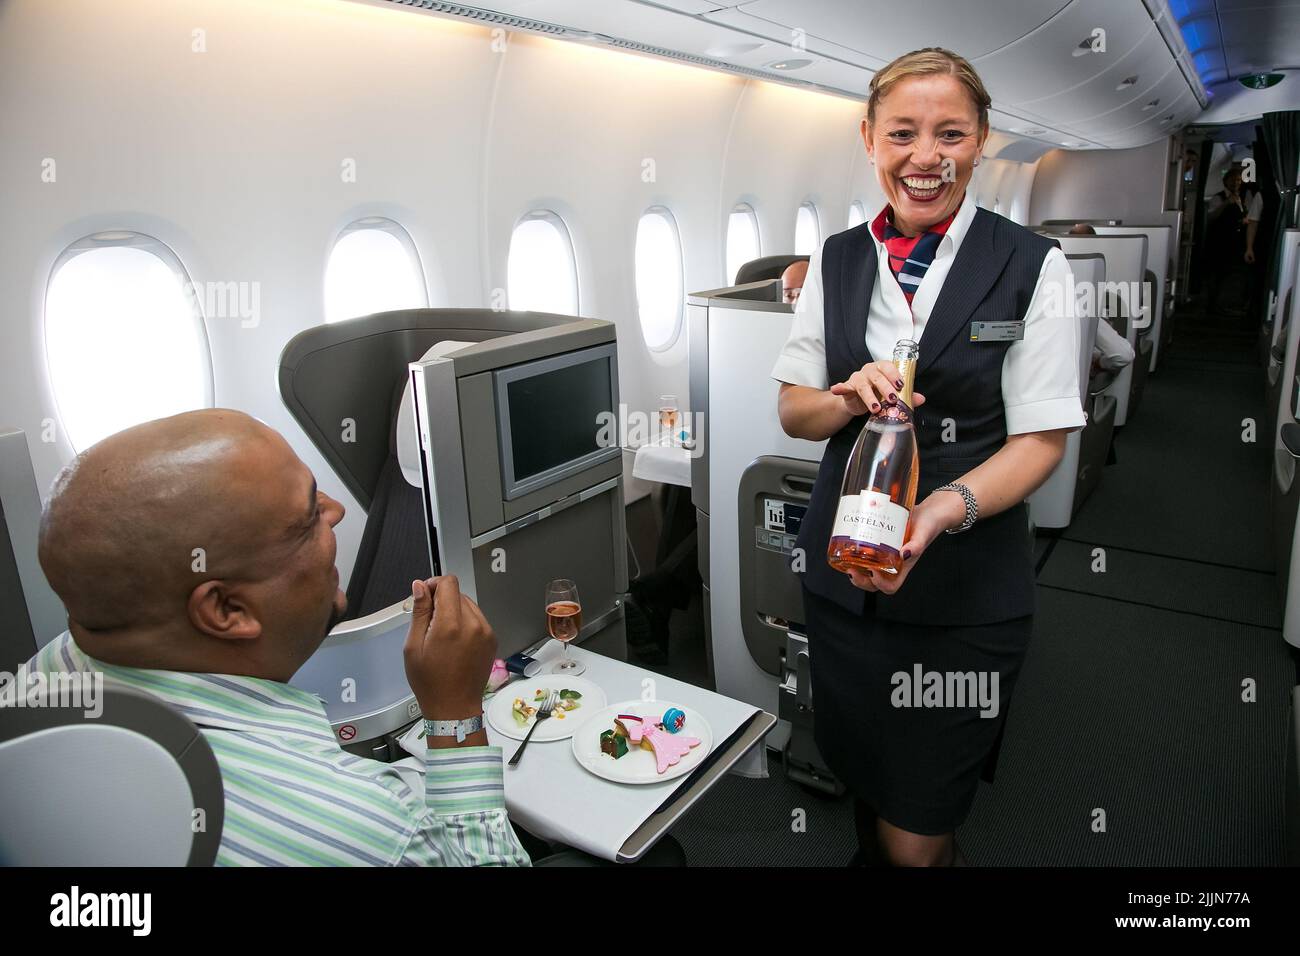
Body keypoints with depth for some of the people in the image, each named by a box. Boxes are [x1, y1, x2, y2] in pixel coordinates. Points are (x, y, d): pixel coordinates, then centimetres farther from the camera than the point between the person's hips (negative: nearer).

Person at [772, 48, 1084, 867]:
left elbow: (1042, 438, -7)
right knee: (861, 786, 20)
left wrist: (945, 508, -25)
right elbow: (793, 411, 7)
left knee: (916, 835, 5)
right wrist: (850, 398, -16)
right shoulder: (837, 259, 5)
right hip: (841, 571, 4)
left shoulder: (1032, 265, -6)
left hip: (968, 588, -3)